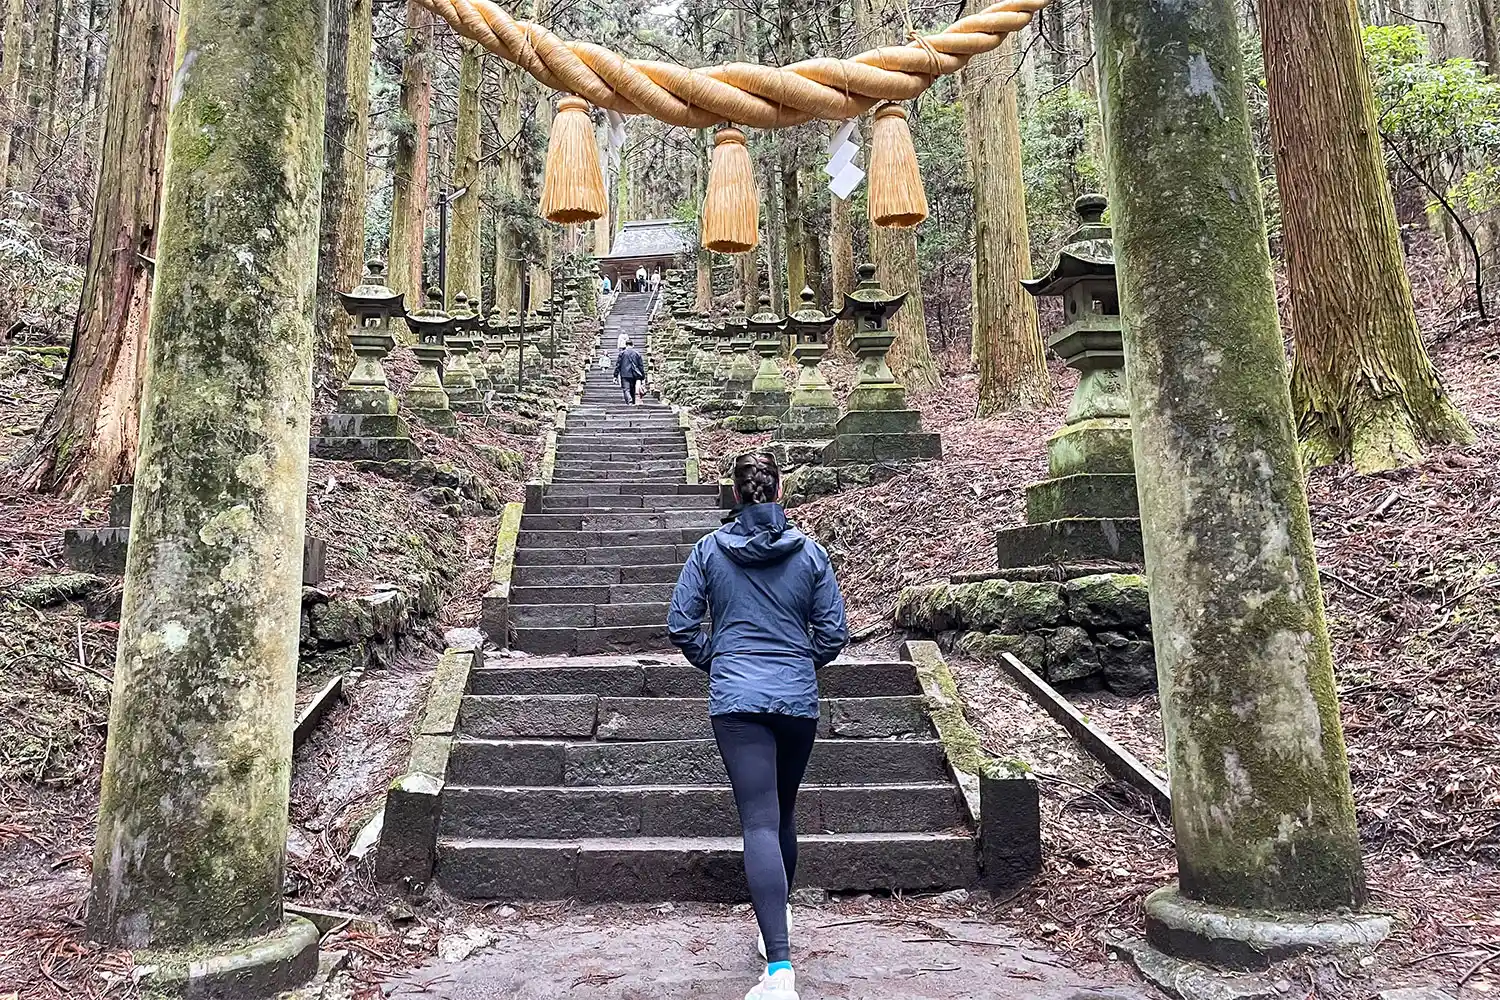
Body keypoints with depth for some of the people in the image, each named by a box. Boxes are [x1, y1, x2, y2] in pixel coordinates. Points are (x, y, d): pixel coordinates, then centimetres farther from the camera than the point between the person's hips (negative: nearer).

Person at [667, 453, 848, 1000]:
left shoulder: (709, 550, -1)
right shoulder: (809, 552, 0)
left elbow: (680, 624, 0)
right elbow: (834, 633, 2)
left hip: (735, 698, -2)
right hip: (799, 700, 2)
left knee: (759, 822, -8)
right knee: (783, 813, 21)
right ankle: (776, 921, 37)